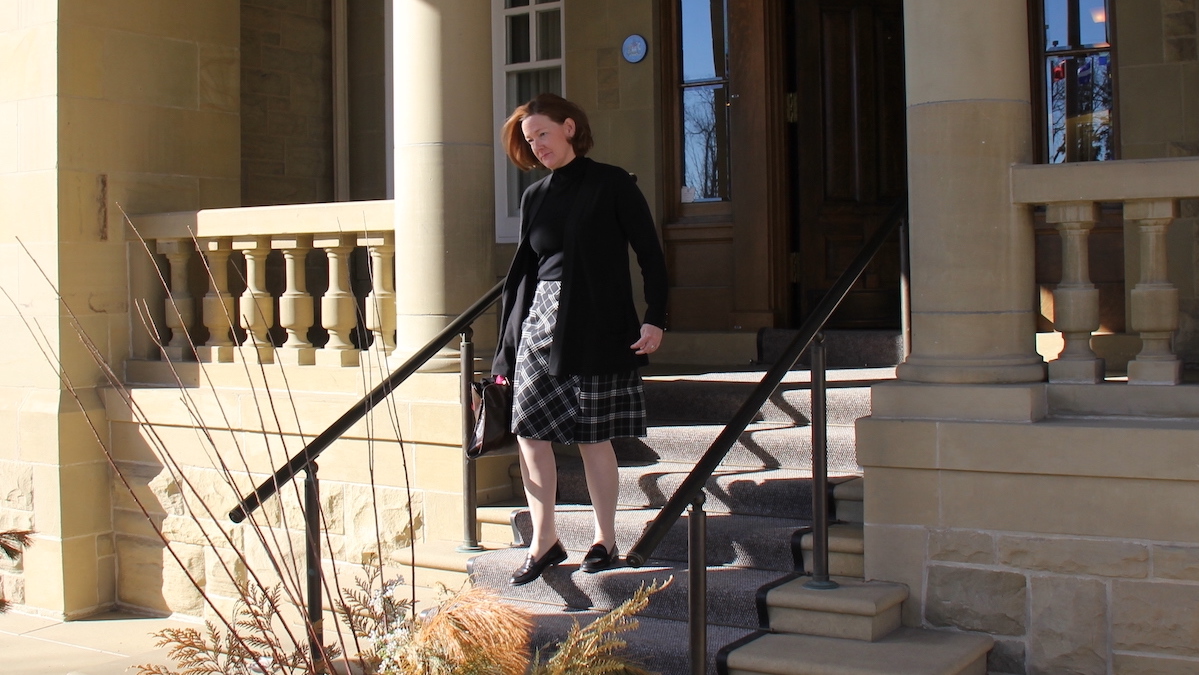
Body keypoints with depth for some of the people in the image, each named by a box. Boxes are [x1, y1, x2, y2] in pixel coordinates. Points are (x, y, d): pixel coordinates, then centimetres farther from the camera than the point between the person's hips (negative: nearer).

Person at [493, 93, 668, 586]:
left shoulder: (612, 184, -1)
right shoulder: (534, 197, 13)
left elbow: (650, 254, -1)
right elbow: (522, 271, 15)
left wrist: (655, 318, -11)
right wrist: (505, 350, 13)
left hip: (598, 329, -5)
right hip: (539, 324, 5)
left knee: (593, 437, 0)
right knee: (530, 433, 0)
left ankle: (605, 541, 16)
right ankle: (544, 542, 12)